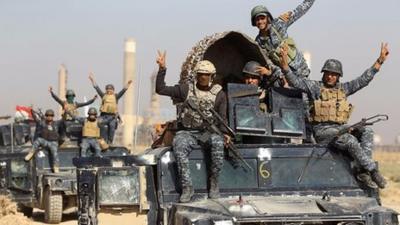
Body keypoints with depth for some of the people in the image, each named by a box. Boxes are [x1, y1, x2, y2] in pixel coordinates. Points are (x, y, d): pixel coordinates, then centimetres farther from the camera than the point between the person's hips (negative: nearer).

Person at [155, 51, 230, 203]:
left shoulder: (219, 94, 9)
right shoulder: (186, 89, 7)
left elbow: (222, 117, 7)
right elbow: (160, 89, 4)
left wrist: (225, 133, -10)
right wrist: (162, 69, -6)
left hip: (208, 132, 0)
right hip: (187, 132, 0)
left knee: (218, 142, -35)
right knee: (179, 146, -35)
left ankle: (213, 181, -20)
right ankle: (187, 187, -29)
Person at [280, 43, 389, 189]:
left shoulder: (343, 88, 18)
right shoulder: (315, 87, 4)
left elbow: (364, 79, 19)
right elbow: (294, 81, -7)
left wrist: (380, 61, 15)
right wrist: (284, 64, -24)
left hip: (342, 128, 6)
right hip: (323, 131, -6)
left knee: (367, 132, -18)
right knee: (350, 140, -30)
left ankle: (364, 172, -27)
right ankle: (373, 171, -26)